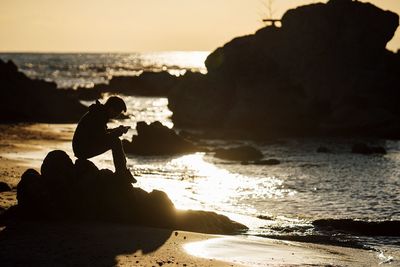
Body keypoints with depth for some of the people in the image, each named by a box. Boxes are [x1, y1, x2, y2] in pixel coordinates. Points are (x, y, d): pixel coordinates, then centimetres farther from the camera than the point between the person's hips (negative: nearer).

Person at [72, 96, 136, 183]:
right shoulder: (98, 116, -21)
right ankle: (122, 173, -11)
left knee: (115, 141, 13)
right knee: (115, 142, -16)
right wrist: (118, 131, -11)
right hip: (83, 150, -11)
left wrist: (118, 130, 10)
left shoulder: (100, 113, 10)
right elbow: (102, 137, -24)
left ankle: (122, 172, 12)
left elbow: (102, 132, 23)